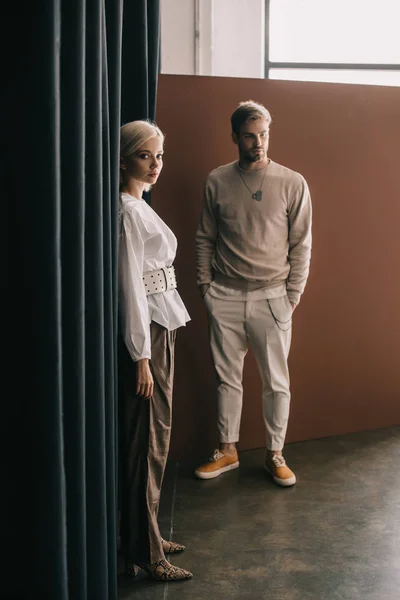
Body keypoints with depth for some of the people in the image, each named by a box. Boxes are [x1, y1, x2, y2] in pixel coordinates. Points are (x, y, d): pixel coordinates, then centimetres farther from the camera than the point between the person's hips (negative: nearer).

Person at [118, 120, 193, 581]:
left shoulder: (139, 206, 14)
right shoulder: (127, 210, -16)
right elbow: (130, 286, -19)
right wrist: (141, 357, -19)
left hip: (158, 328, 10)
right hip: (144, 333, -10)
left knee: (152, 436, 15)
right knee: (148, 439, -3)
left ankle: (142, 535, 27)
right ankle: (145, 553, 9)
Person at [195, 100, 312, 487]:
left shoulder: (292, 184, -4)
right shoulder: (217, 181, 2)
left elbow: (301, 245, -1)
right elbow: (205, 238, 8)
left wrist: (293, 295, -3)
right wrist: (205, 285, 5)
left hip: (271, 297, -2)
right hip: (225, 297, 2)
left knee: (276, 382, 6)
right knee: (227, 378, 11)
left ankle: (275, 454, 23)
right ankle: (227, 451, 26)